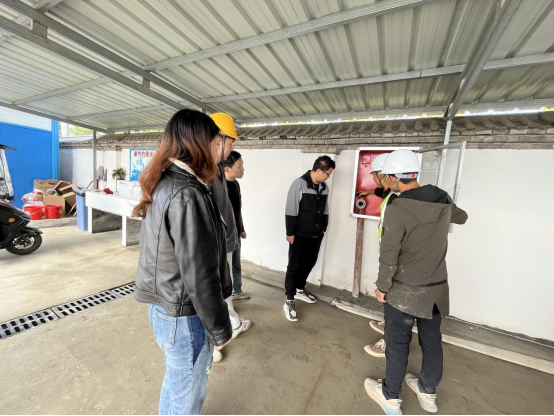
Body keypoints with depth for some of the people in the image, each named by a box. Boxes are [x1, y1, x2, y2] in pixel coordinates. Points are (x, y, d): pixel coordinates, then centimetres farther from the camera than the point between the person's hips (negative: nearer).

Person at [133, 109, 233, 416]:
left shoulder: (163, 184, 3)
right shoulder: (187, 195, -27)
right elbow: (199, 276, -25)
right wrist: (220, 329, -12)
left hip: (163, 307, 9)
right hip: (184, 317, -8)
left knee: (176, 383, 31)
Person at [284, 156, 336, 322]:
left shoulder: (324, 187, 4)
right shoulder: (299, 184, -16)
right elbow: (291, 211, -15)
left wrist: (323, 229, 15)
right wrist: (290, 233, -13)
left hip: (316, 235, 7)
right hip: (300, 235, -6)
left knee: (309, 264, 18)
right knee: (294, 267, 3)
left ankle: (300, 290, 39)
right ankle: (290, 301, 15)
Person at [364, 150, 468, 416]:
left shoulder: (397, 209, -24)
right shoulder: (443, 200, -2)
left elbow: (389, 256, -21)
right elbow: (461, 217, 22)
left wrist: (382, 287, -7)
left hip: (405, 291, -6)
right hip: (437, 287, 7)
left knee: (398, 344, 12)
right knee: (432, 341, 22)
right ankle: (428, 393, 44)